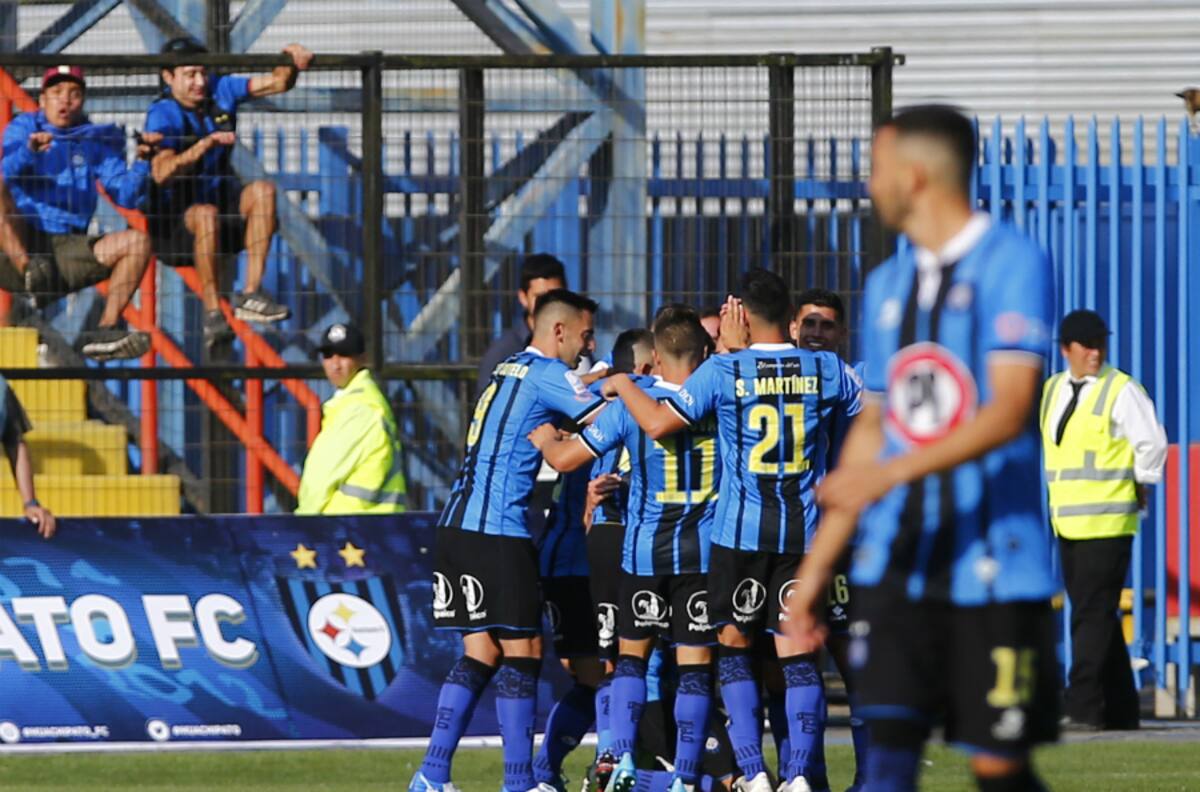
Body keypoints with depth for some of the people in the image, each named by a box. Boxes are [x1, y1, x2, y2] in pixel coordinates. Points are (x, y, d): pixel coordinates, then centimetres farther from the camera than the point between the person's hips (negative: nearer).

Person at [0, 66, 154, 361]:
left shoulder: (95, 140, 17)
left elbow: (127, 196, 6)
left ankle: (106, 330, -25)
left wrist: (142, 161, -12)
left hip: (66, 251, 3)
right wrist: (28, 151, -33)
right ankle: (31, 272, -44)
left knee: (137, 242, -15)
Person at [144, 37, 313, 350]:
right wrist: (205, 145, -42)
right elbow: (162, 174, -30)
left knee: (262, 191, -20)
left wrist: (292, 63, -19)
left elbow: (278, 83, 3)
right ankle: (213, 317, -34)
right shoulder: (162, 115, -15)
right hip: (171, 224, -6)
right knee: (206, 213, -37)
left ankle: (250, 295, -24)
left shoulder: (220, 91, 3)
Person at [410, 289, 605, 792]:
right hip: (497, 531, -9)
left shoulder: (508, 371, 21)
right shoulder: (546, 374, -6)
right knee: (522, 653, -3)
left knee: (481, 654, 9)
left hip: (459, 525, 9)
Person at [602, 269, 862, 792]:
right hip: (804, 533, 2)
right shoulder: (827, 370, 1)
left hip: (740, 533, -2)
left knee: (734, 649, 11)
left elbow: (658, 423, -6)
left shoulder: (723, 371, -7)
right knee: (798, 655, 3)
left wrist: (622, 386, 11)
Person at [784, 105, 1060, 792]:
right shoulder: (890, 284, 16)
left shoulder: (1013, 264, -6)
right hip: (898, 567, 6)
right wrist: (818, 565, 19)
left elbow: (1009, 413, -17)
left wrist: (892, 474, -28)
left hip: (992, 569, -6)